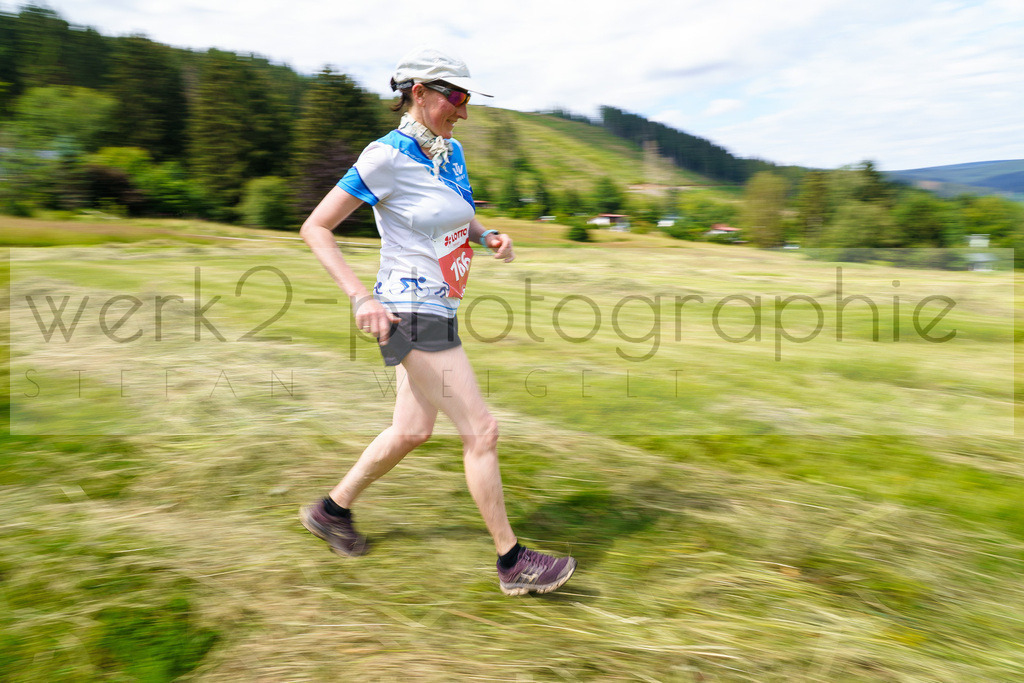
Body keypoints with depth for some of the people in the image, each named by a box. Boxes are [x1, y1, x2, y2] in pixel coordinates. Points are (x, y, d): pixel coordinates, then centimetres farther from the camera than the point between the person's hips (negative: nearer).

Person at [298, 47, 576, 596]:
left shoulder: (452, 153, 10)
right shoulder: (386, 156, -13)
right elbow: (315, 228, -12)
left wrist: (490, 237, 4)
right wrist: (361, 298, -22)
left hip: (439, 311, 9)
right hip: (411, 314, -9)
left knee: (412, 431, 18)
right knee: (482, 431, -6)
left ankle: (332, 510, 37)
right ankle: (513, 564, 10)